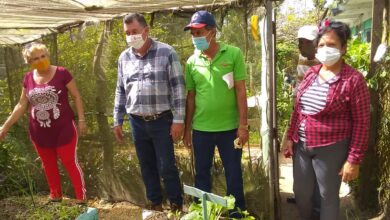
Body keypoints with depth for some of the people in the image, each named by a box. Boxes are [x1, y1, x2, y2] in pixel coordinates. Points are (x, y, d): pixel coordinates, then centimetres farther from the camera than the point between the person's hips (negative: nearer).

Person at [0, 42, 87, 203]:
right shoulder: (28, 78, 1)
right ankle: (55, 195, 35)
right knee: (48, 165, 17)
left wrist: (81, 120, -9)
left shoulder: (61, 73, -12)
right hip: (39, 133, 5)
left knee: (70, 163, 4)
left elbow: (76, 96, -6)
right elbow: (21, 105, 8)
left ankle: (81, 197, 17)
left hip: (63, 130, -4)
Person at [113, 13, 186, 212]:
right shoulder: (124, 57, 8)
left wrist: (178, 119, -12)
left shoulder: (166, 52, -7)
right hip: (137, 122, 4)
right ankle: (155, 204, 31)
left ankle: (177, 206, 21)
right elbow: (120, 91, 13)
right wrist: (117, 121, 12)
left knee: (166, 167, 1)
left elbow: (178, 87, -8)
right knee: (147, 166, 13)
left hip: (162, 121, -4)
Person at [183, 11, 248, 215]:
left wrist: (243, 125, -9)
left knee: (233, 173, 11)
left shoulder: (233, 54, -7)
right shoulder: (192, 61, 1)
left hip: (229, 127, -2)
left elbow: (241, 91, -7)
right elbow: (191, 97, 6)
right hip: (201, 129, 3)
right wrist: (187, 128, 7)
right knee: (201, 172, 15)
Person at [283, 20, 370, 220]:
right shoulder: (311, 73, 5)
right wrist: (291, 137, 11)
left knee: (328, 196, 12)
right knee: (301, 192, 18)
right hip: (301, 146, 6)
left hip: (330, 149, -6)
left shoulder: (353, 80, -14)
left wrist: (354, 159, -12)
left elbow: (361, 123, -12)